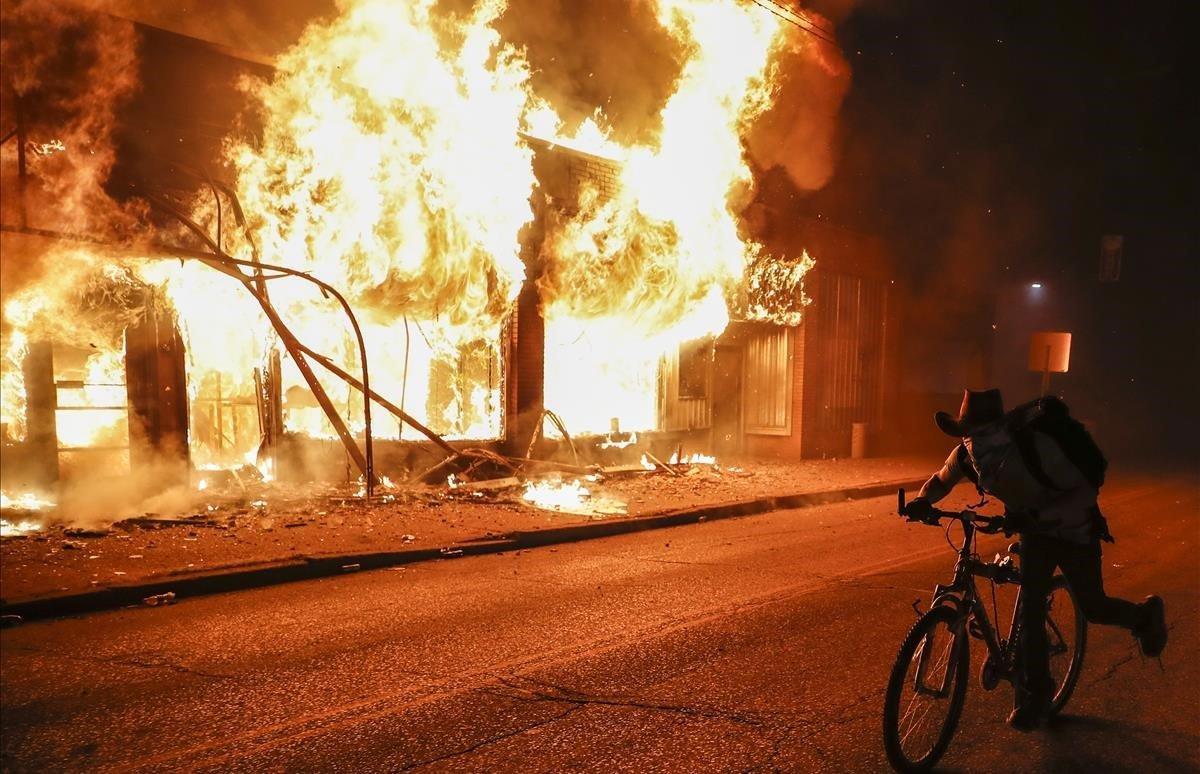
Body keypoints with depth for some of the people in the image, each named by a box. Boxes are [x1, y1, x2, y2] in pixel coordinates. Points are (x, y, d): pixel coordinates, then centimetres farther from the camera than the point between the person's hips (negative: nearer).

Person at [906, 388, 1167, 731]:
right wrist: (922, 501, -25)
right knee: (1030, 606, -7)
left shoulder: (1037, 447, -37)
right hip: (1036, 529, 4)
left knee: (1093, 608, 8)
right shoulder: (966, 455, -21)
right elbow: (940, 480, -2)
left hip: (1074, 529, -4)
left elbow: (1085, 492, -34)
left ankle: (1145, 615, 42)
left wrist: (1037, 514, -48)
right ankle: (1036, 693, 6)